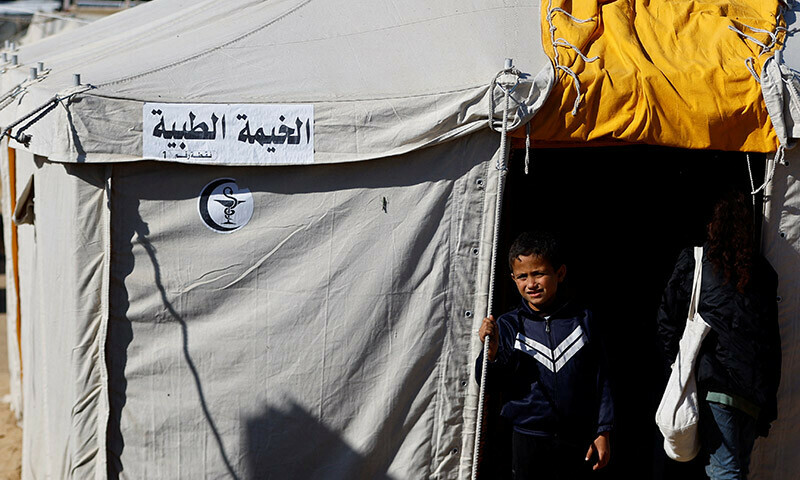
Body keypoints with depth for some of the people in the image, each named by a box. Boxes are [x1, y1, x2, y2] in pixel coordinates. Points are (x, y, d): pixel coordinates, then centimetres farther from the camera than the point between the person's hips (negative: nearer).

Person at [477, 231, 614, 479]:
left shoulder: (581, 320, -1)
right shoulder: (507, 326, -2)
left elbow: (600, 378, 3)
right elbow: (489, 383, -3)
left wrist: (602, 433, 2)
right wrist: (491, 352, -22)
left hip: (577, 440, 0)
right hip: (528, 438, 0)